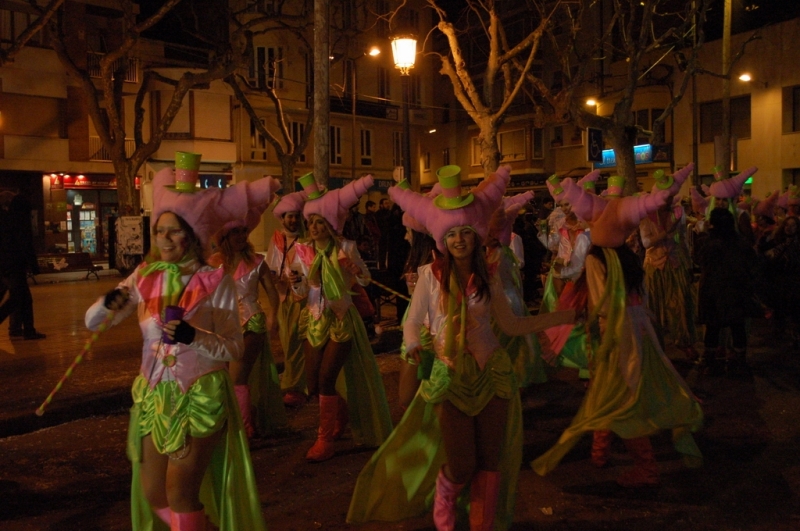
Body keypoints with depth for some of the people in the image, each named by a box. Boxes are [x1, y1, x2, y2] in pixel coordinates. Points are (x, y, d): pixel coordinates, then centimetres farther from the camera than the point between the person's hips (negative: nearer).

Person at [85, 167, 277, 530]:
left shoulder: (215, 281, -12)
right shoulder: (145, 276, 0)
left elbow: (234, 349, -13)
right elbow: (92, 321, 0)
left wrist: (194, 337, -30)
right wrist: (109, 303, -22)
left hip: (201, 396, -5)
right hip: (154, 395, 5)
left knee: (180, 496, -1)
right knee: (153, 495, 15)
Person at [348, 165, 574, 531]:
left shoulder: (487, 280, 3)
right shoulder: (431, 275, -5)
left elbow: (511, 325, 7)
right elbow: (413, 322, -1)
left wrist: (561, 317, 5)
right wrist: (415, 347, -17)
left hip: (491, 374, 3)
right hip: (451, 378, -3)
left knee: (490, 462, 6)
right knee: (461, 466, 0)